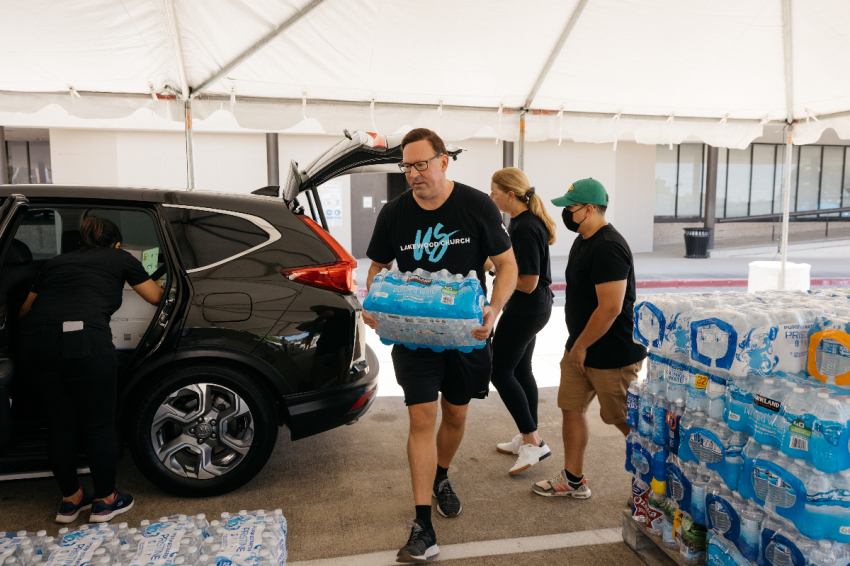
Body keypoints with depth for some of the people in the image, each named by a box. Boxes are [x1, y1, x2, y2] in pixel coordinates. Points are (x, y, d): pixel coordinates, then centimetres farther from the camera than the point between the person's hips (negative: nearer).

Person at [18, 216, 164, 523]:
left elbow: (26, 307, 29)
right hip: (84, 337, -5)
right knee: (99, 422, 9)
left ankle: (70, 500, 31)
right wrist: (162, 286, 48)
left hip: (36, 340, 5)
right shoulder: (120, 258, 18)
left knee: (60, 420, 17)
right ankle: (105, 500, 22)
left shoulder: (56, 263, 28)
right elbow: (155, 297, 25)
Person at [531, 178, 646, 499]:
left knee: (627, 422, 5)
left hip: (612, 356, -10)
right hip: (581, 348, 10)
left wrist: (581, 346, -17)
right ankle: (572, 481, 28)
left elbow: (610, 308, -27)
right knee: (571, 409, 14)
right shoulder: (583, 241, 11)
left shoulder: (608, 248, -22)